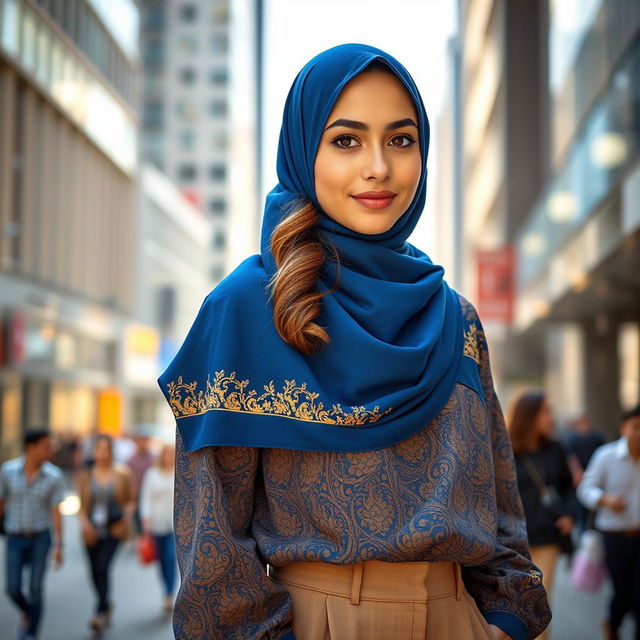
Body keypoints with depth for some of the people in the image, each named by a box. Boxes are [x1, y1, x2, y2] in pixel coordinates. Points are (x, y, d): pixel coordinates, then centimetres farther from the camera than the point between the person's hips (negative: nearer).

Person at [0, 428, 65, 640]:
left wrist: (59, 546, -13)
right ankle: (28, 613, 30)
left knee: (36, 588, -8)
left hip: (40, 537, -1)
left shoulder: (54, 476, -11)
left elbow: (56, 512, -9)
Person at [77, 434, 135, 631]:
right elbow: (81, 504, 6)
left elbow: (131, 500, 8)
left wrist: (126, 518, -7)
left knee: (102, 567, -18)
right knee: (95, 572, 9)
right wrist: (84, 522, -9)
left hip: (113, 529, -3)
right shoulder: (86, 475, 3)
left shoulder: (122, 474, 0)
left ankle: (100, 612, -12)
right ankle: (106, 606, 32)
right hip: (92, 530, 3)